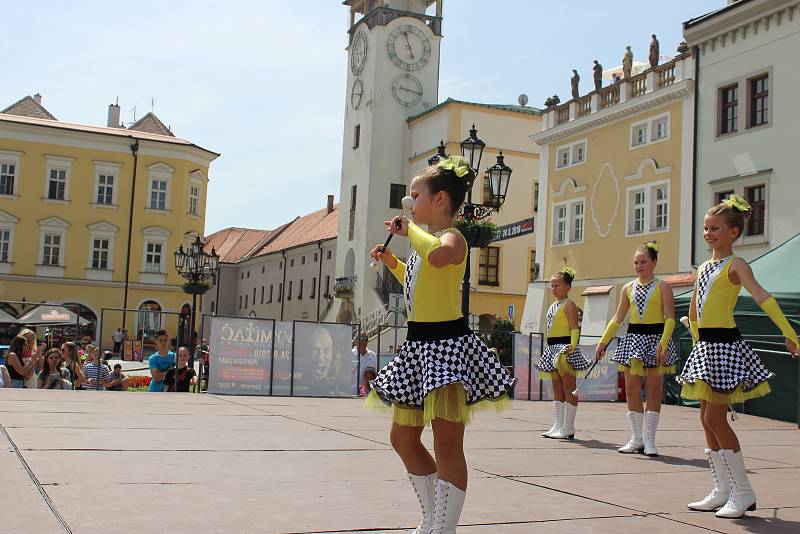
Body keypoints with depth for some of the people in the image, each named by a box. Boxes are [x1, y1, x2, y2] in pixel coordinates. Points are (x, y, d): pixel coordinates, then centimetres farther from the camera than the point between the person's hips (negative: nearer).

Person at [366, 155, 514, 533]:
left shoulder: (452, 237, -12)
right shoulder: (424, 242, 15)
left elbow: (439, 255, -39)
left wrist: (410, 229, -22)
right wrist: (393, 263, 21)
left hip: (448, 345, -10)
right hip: (418, 345, 10)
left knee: (447, 444, -11)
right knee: (403, 437, 16)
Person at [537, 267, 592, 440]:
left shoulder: (569, 305, -8)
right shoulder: (553, 306, 17)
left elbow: (574, 328, -17)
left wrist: (572, 344, -32)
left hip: (565, 348, -9)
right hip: (553, 348, 9)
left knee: (569, 388, -4)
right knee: (557, 388, 12)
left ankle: (568, 428, -2)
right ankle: (557, 426, 18)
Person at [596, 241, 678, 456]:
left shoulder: (662, 287, -2)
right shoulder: (628, 288, 10)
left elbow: (670, 319, -8)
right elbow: (617, 318, 14)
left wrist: (662, 344, -21)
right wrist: (603, 342, 9)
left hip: (655, 338, -4)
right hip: (633, 339, 4)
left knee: (653, 391, 0)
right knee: (632, 390, 3)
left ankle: (649, 440, 6)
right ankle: (636, 439, 11)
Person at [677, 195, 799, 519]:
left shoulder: (736, 265, -8)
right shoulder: (703, 268, 15)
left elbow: (762, 298, -23)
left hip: (725, 346, -8)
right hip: (705, 347, 8)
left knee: (715, 418, -8)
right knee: (707, 419, 10)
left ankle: (743, 492, 4)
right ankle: (722, 491, 19)